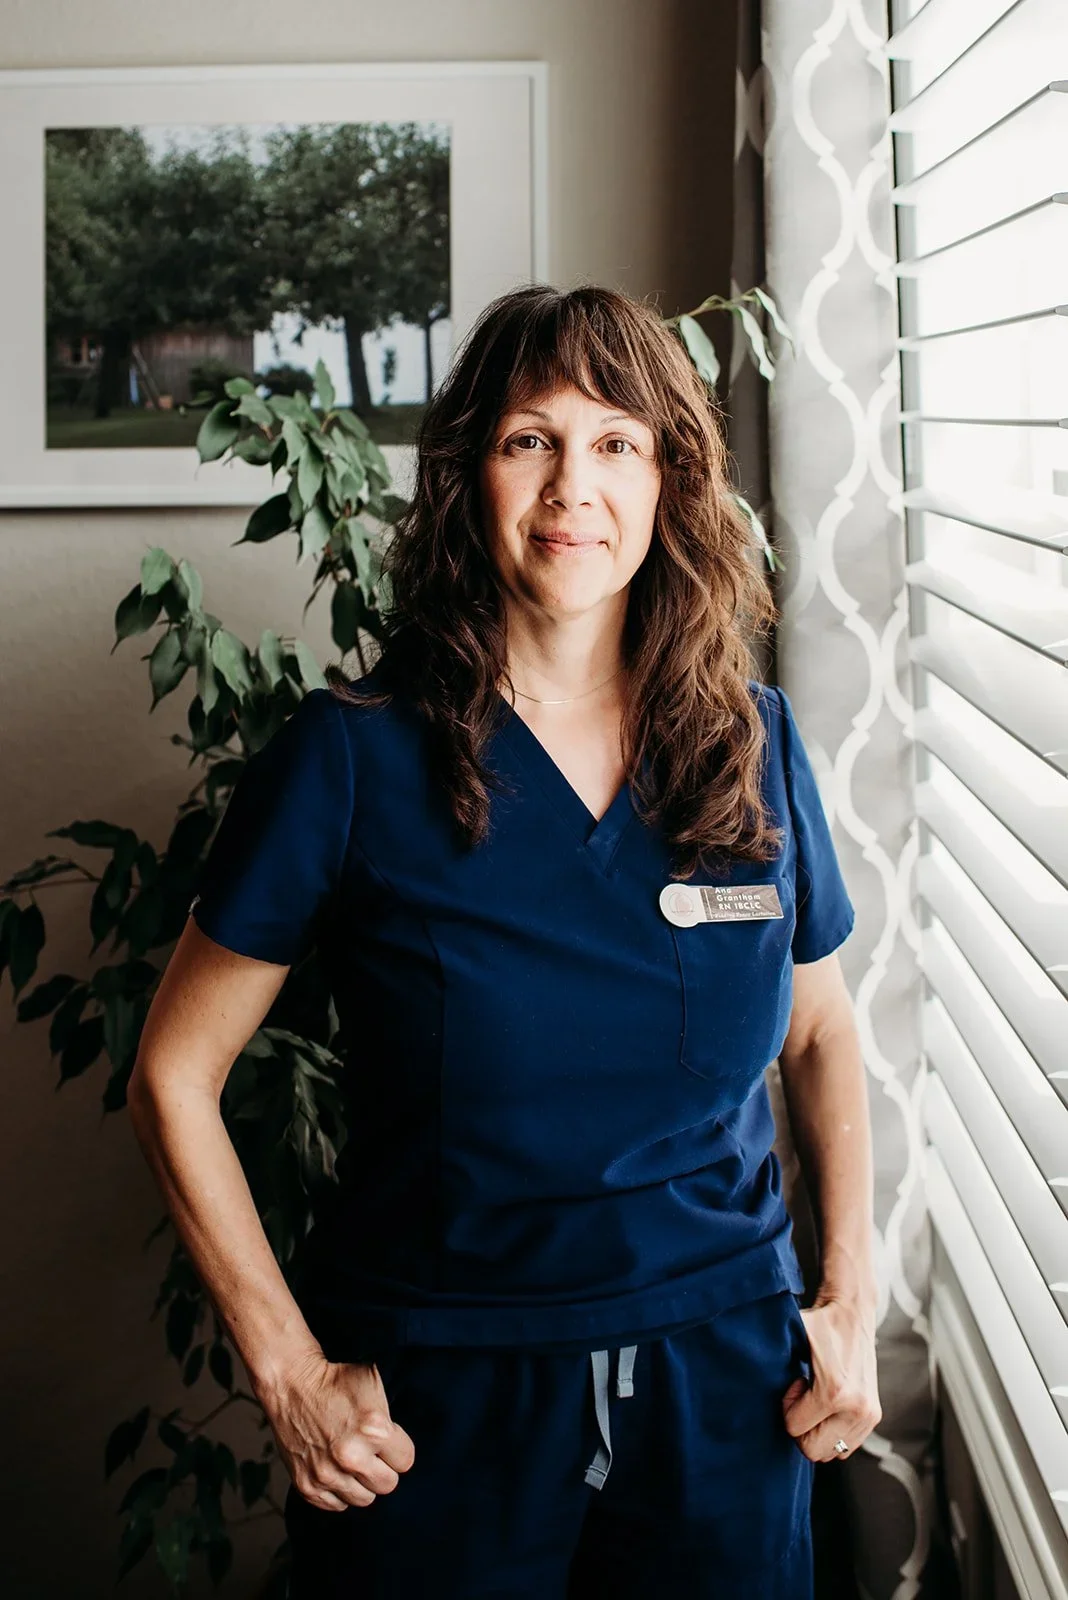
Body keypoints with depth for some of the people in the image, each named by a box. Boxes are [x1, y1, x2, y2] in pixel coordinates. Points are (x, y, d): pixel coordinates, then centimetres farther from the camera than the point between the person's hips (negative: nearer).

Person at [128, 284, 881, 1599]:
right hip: (438, 1402, -2)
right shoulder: (353, 754, -9)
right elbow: (174, 1075, -4)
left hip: (721, 1390, 3)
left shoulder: (752, 744, 1)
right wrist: (289, 1374, -8)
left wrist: (852, 1297, 4)